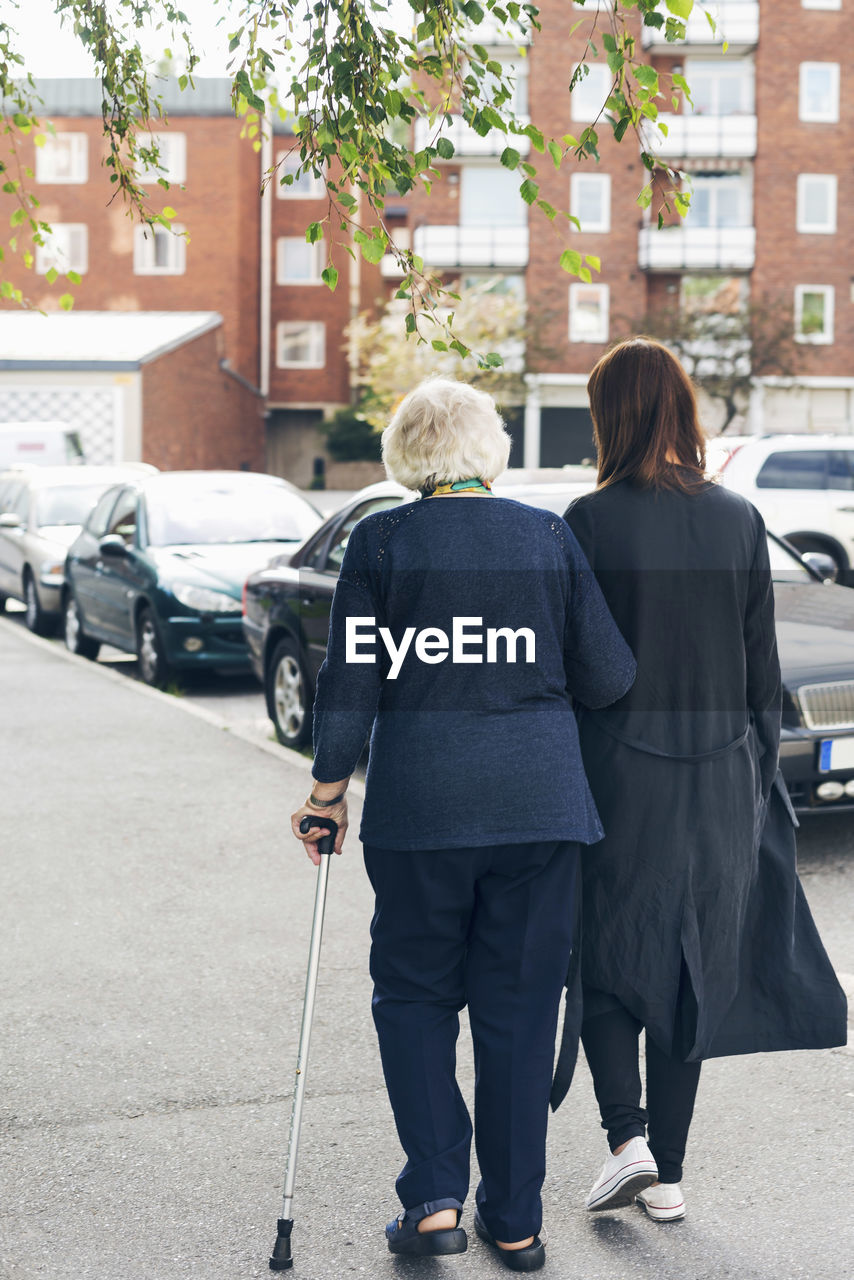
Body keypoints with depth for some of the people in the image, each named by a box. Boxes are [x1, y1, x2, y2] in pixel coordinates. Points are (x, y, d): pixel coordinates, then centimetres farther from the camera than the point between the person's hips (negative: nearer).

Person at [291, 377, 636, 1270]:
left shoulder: (382, 541, -2)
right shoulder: (548, 537, 3)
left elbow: (351, 678, -3)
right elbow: (608, 677, 4)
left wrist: (329, 788, 6)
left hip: (419, 802, -2)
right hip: (541, 802, 2)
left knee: (414, 995, 14)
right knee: (520, 1004, 10)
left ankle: (435, 1199, 6)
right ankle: (515, 1221, 17)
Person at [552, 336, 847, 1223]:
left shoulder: (591, 522, -11)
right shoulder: (739, 520, 2)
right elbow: (762, 667, 6)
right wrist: (761, 770, 15)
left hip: (620, 774, -4)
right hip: (720, 776, 4)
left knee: (606, 957, 13)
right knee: (689, 964, 11)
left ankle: (626, 1134, -2)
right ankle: (666, 1174, 19)